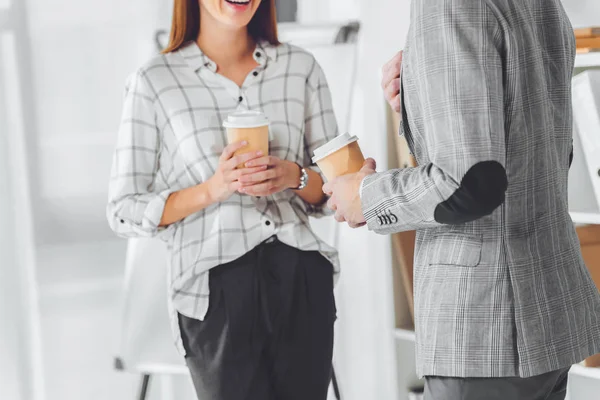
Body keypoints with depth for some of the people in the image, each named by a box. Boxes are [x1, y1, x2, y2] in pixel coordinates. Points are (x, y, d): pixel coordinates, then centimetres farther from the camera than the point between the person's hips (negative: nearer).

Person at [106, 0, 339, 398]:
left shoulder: (300, 67, 9)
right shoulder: (154, 81, 1)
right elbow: (125, 212, 0)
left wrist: (295, 176, -9)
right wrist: (212, 190, -15)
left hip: (302, 282, 3)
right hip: (216, 290, -3)